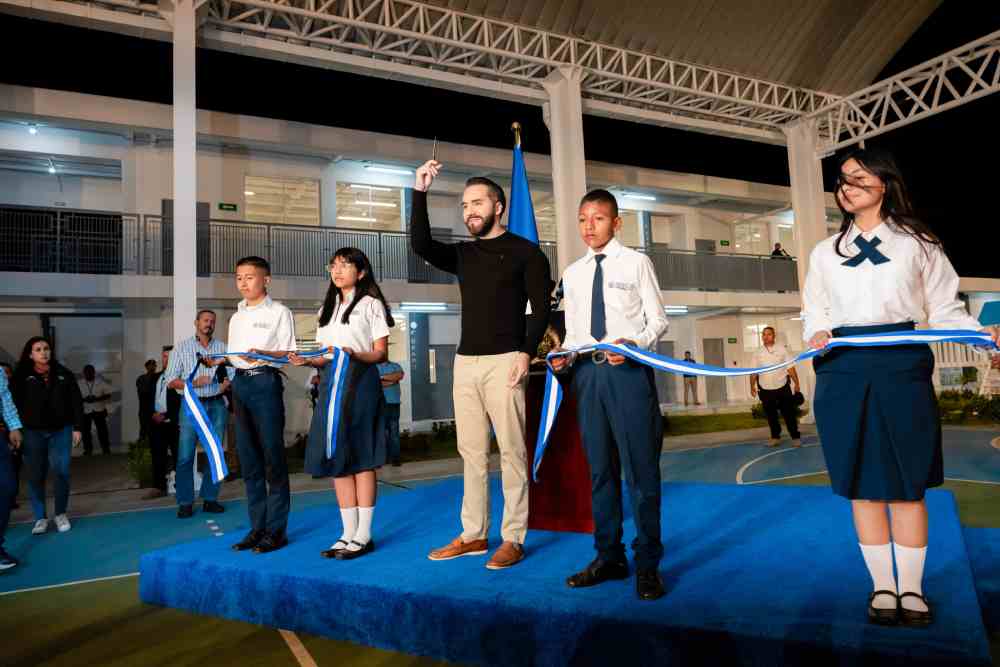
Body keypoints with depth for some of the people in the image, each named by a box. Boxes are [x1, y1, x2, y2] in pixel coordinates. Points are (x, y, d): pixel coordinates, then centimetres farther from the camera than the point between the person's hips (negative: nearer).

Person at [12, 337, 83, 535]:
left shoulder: (64, 374, 2)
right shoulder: (22, 377, -1)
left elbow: (76, 402, 4)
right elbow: (15, 404, -3)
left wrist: (77, 427, 0)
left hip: (61, 430, 0)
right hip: (33, 432, 0)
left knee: (62, 472, -1)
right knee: (36, 476, 4)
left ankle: (61, 514, 15)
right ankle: (40, 517, 15)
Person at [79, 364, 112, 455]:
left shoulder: (101, 382, -1)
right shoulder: (79, 383, 0)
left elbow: (108, 395, 0)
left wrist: (97, 399, -17)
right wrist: (84, 399, -18)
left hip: (99, 410, -1)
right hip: (85, 411, 1)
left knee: (102, 430, 0)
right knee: (85, 431, 3)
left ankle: (106, 448, 9)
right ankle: (88, 449, 15)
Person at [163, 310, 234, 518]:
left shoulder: (222, 348, 11)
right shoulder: (182, 347, 7)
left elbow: (231, 376, 6)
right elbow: (171, 381, 2)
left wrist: (219, 389, -12)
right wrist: (194, 384, -13)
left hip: (216, 405, 2)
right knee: (185, 456, -4)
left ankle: (210, 499, 12)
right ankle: (185, 503, 4)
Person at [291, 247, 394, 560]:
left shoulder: (371, 304, 2)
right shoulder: (327, 308, 21)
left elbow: (381, 353, -4)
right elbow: (324, 356, 17)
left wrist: (354, 354, -22)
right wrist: (307, 360, -4)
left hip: (360, 381, -6)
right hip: (331, 382, 6)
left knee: (361, 457, -4)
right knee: (336, 456, 4)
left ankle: (363, 535, 4)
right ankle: (348, 533, 13)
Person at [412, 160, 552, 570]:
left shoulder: (524, 251, 1)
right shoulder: (462, 254, 14)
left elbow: (541, 309, -5)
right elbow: (420, 246, -3)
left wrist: (527, 353, -17)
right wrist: (420, 192, -8)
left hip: (504, 362, -5)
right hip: (465, 362, 6)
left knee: (511, 452, -3)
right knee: (471, 453, 8)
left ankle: (513, 539, 6)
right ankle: (473, 535, 17)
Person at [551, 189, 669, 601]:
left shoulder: (635, 263, 4)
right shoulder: (573, 273, 16)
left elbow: (658, 320, 1)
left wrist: (634, 344, -17)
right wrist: (565, 357, -2)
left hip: (629, 369, -4)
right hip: (587, 371, 5)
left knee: (640, 467, -2)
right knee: (600, 468, 10)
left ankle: (647, 563, 10)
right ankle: (608, 557, 23)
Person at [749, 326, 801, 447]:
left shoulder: (782, 349, -1)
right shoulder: (758, 353, 4)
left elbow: (790, 368, -2)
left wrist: (796, 383, -6)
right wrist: (752, 386, -4)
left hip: (782, 387, -2)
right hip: (766, 389, 2)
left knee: (789, 414, 1)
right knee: (771, 415, 10)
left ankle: (796, 437, 12)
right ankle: (775, 437, 23)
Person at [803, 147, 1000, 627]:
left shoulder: (917, 244, 8)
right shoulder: (825, 252, 14)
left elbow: (944, 308, 5)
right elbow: (814, 312, 14)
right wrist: (817, 334, -6)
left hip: (902, 367, -1)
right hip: (844, 372, 2)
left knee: (907, 482, 3)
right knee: (862, 482, 5)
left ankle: (911, 587, 18)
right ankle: (882, 586, 18)